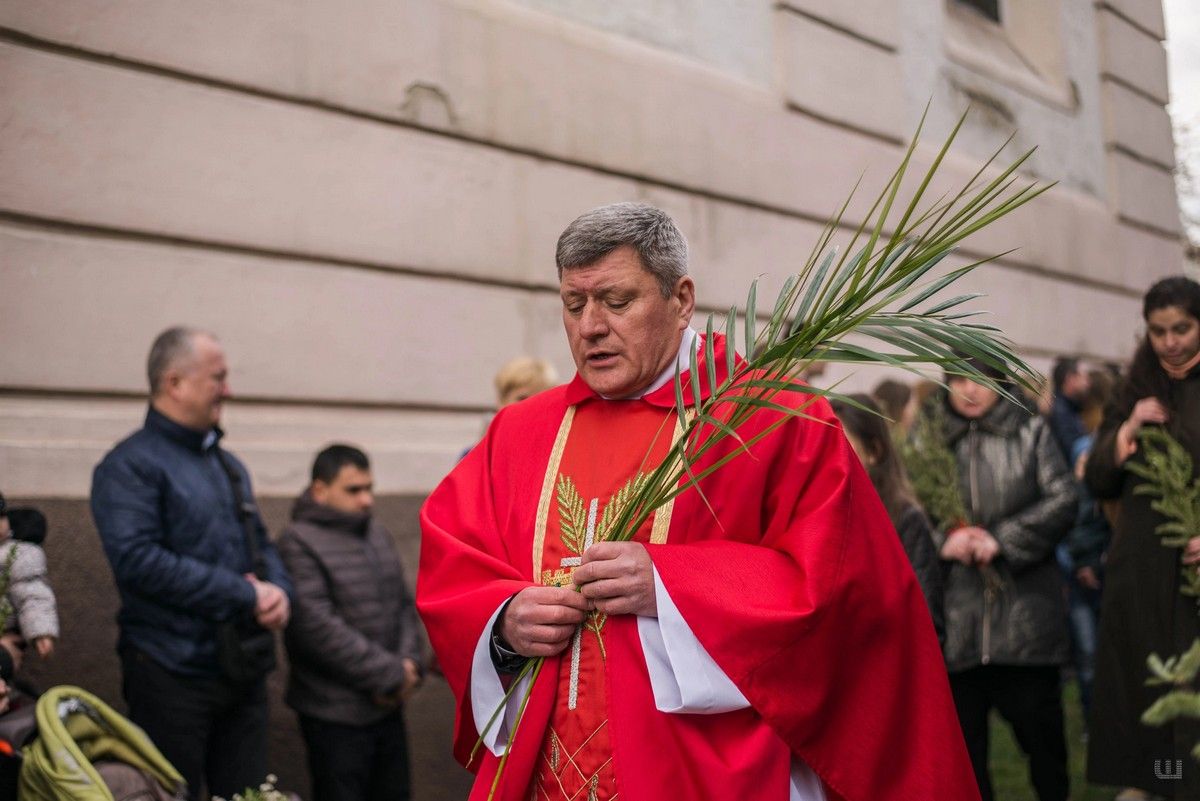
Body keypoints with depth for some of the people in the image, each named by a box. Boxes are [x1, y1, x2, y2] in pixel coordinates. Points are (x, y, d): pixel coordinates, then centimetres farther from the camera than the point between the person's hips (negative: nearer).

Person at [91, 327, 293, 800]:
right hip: (173, 675, -7)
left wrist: (278, 590, -3)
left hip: (244, 670, 7)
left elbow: (260, 543, 21)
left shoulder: (228, 464, 15)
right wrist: (245, 595, -19)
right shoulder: (131, 464, -10)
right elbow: (137, 560, -22)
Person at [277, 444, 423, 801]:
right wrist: (390, 675, -16)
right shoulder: (299, 541, -12)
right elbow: (318, 627, -21)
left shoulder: (377, 533, 12)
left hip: (389, 707, 7)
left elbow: (404, 604, 16)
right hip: (337, 715, -7)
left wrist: (409, 662, -2)